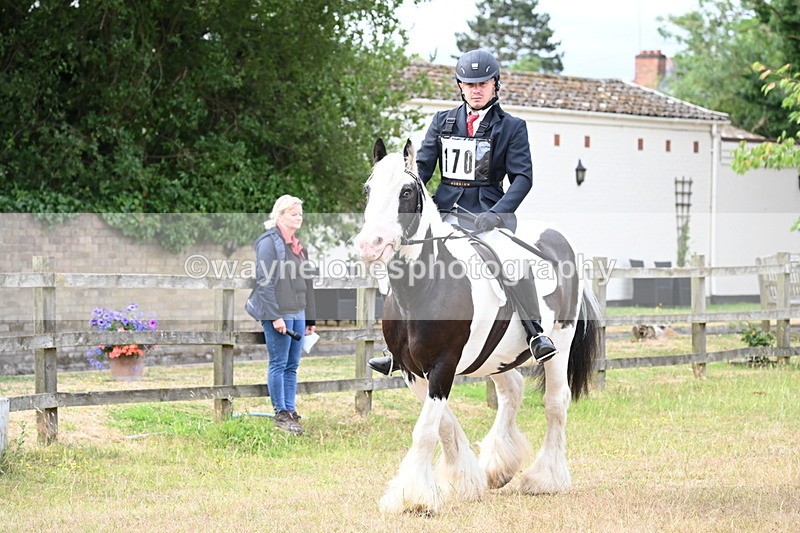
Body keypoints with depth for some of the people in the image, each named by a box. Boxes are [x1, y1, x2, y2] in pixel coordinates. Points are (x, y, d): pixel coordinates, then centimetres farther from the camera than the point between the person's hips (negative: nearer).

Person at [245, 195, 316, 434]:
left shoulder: (297, 246, 18)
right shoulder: (270, 242, -9)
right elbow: (265, 282, -15)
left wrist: (310, 318, 19)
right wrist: (275, 316, -20)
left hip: (297, 314, 8)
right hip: (279, 313, -8)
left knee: (292, 366, 9)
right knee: (279, 364, -3)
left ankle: (290, 410, 13)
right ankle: (281, 414, 0)